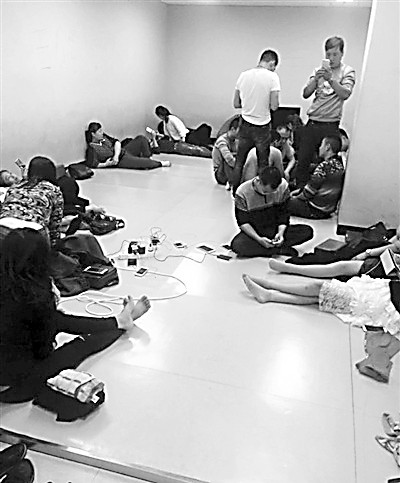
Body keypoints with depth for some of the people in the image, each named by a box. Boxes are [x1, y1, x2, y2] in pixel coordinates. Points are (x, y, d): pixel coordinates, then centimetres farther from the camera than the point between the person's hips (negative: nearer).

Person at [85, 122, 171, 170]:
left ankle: (148, 158, 5)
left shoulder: (103, 137, 7)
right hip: (120, 160, -8)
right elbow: (92, 164, -18)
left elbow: (116, 142, 2)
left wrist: (116, 155, -15)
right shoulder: (91, 148, -14)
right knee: (142, 162, -23)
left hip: (123, 151, 8)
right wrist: (106, 164, -25)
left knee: (141, 139, 1)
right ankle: (160, 164, 2)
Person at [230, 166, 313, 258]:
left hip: (275, 229, 3)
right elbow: (243, 222, -13)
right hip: (254, 232, -3)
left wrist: (281, 232, -22)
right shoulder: (242, 193, -18)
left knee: (307, 231, -20)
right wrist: (259, 239, -27)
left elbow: (283, 214, -4)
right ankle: (281, 249, -27)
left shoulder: (283, 186, -11)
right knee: (237, 245, -35)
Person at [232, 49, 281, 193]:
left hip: (245, 124, 3)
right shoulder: (272, 76, -10)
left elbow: (236, 104, 5)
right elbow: (274, 106, -14)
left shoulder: (244, 75, 1)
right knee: (262, 163, 12)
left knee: (239, 161, 15)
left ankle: (235, 192, 22)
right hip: (262, 127, -3)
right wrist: (265, 103, 6)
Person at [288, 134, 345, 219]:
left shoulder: (325, 165, -22)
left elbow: (309, 191, -18)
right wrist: (299, 191, 13)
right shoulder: (339, 165, 6)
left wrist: (296, 197, 0)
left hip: (316, 210, -9)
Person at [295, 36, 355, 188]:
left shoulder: (348, 71, 3)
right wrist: (316, 79, -12)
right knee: (303, 160, 3)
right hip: (312, 123, 3)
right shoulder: (319, 70, 13)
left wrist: (330, 79, -22)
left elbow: (345, 94, -13)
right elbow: (305, 94, 4)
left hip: (330, 125, -3)